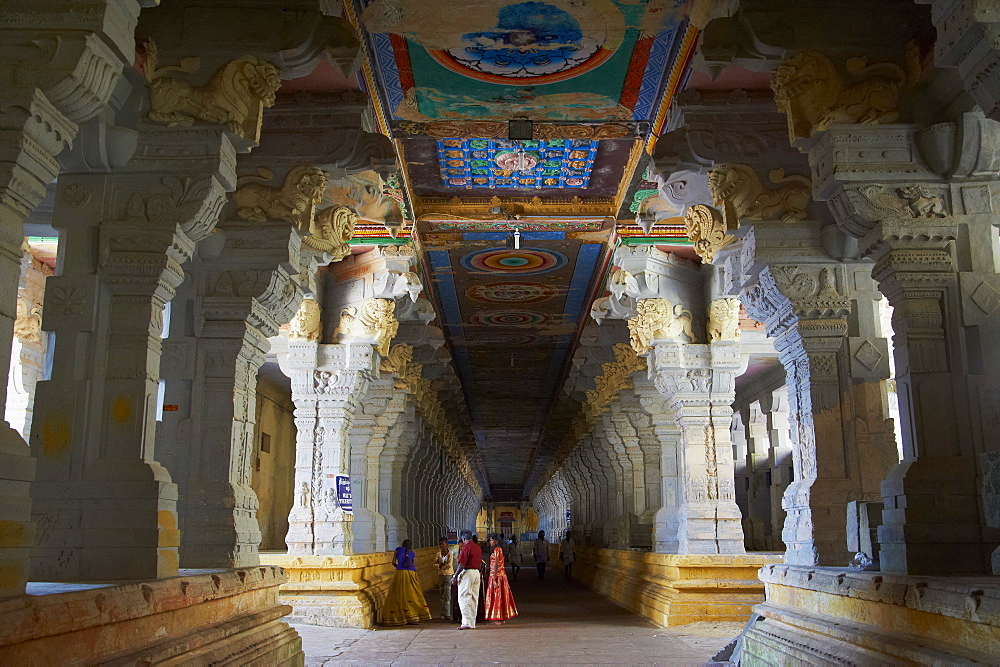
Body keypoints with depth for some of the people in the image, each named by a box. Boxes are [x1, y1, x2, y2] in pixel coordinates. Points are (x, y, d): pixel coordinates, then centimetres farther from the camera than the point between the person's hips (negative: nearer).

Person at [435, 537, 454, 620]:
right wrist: (441, 564, -17)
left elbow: (449, 564, -15)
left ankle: (447, 614, -12)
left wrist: (441, 566, -7)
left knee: (447, 594, -10)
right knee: (442, 594, 9)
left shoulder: (450, 553, -6)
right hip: (441, 575, 5)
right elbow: (435, 563, -1)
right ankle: (443, 613, 15)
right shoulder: (439, 554, 9)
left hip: (448, 575, -5)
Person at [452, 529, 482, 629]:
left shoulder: (465, 548, -13)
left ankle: (466, 623, -12)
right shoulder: (478, 548, 12)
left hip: (467, 573, -8)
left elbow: (461, 565, -18)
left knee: (464, 598, -5)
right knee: (474, 598, 10)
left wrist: (455, 576, -10)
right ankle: (472, 624, 14)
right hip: (476, 573, 8)